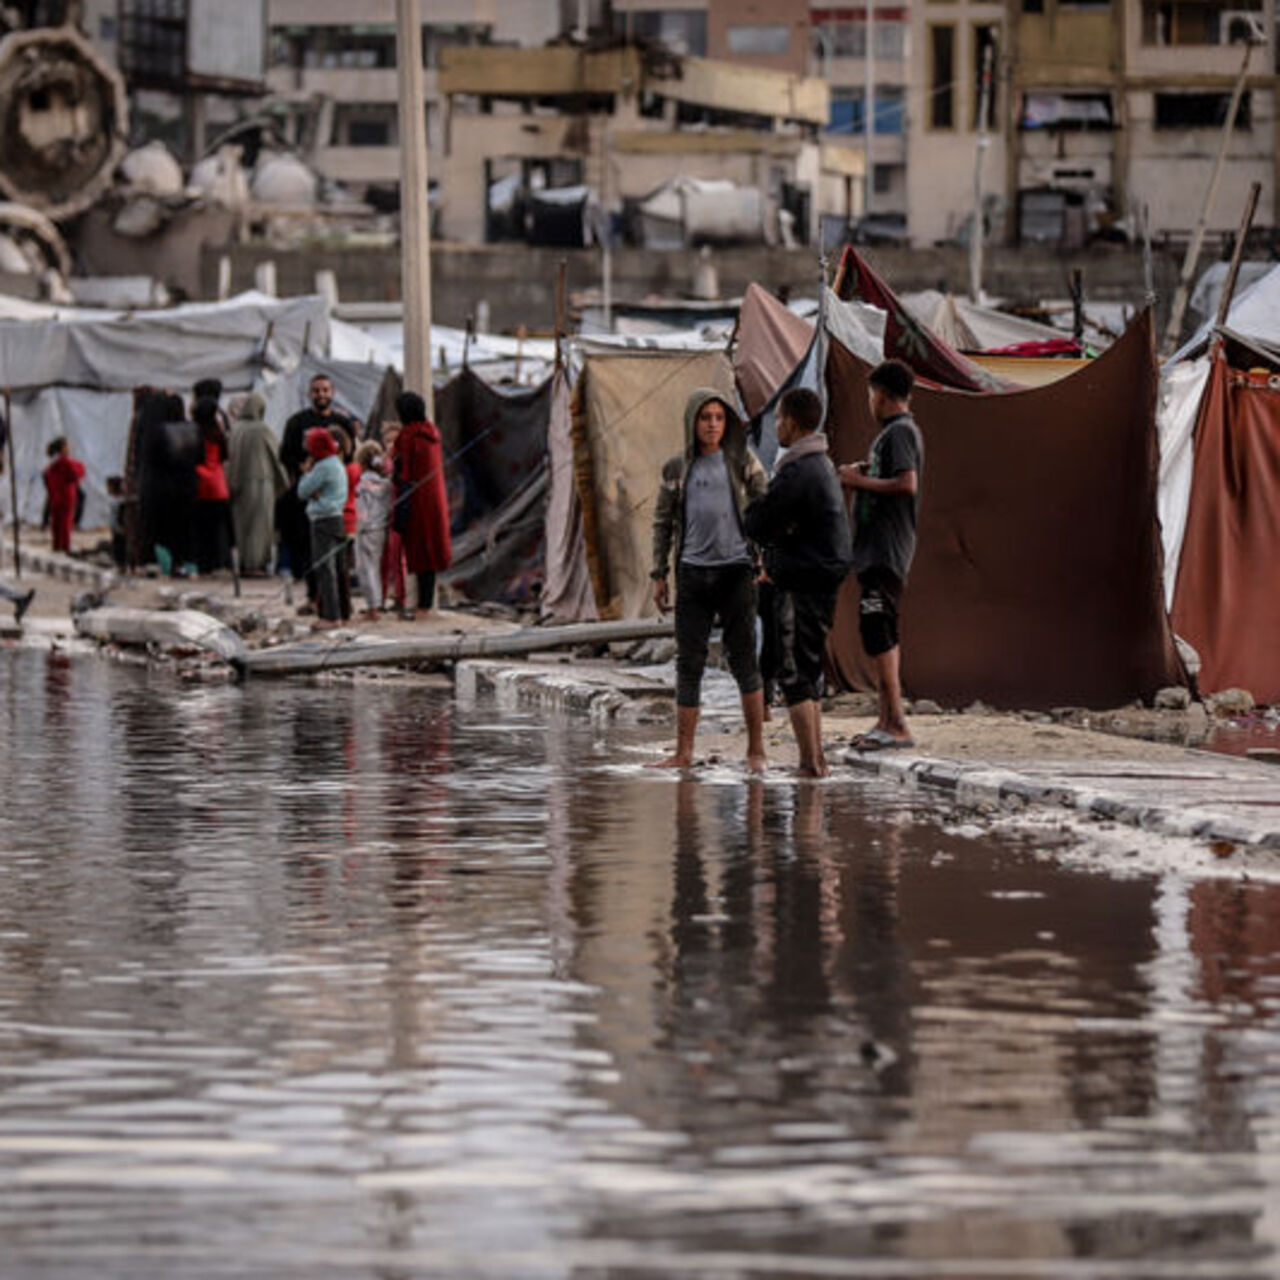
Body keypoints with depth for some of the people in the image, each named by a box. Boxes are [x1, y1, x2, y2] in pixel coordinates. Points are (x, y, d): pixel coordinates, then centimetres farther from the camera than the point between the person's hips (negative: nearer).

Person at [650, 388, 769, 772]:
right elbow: (662, 523, 14)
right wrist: (659, 575, 9)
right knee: (689, 663, 2)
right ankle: (683, 752, 5)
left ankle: (756, 749, 3)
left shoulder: (742, 462, 4)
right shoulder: (676, 469, 9)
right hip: (693, 573, 2)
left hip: (735, 570, -2)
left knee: (743, 660, -3)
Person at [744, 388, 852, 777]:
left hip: (801, 585, -10)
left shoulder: (797, 474, -18)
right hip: (825, 577, 10)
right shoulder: (823, 465, 15)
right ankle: (816, 759, 18)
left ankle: (810, 762, -7)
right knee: (809, 672, 15)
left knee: (795, 675, -6)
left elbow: (756, 526, -15)